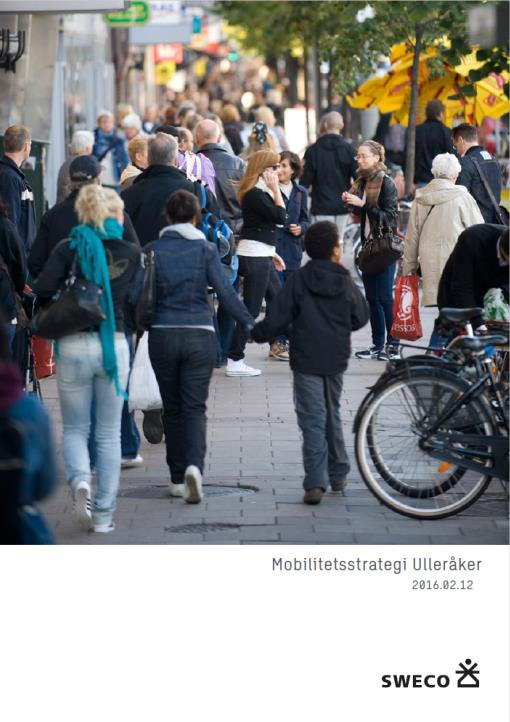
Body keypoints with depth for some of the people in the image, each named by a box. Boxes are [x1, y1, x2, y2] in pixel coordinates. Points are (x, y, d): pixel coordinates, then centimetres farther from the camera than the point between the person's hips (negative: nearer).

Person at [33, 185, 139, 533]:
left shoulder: (69, 249, -3)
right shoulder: (130, 253, 0)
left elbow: (42, 290, -14)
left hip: (73, 345, 0)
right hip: (114, 345, 0)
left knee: (75, 429, 14)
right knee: (108, 433, 12)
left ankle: (81, 482, -15)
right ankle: (104, 513, 12)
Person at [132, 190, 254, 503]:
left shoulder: (153, 250, 1)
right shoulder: (206, 249, -2)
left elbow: (136, 293, -2)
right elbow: (226, 291, -6)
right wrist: (250, 324, 2)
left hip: (162, 336, 1)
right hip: (199, 336, -1)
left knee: (172, 408, 12)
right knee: (195, 407, 1)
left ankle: (178, 479, 14)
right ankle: (194, 465, -23)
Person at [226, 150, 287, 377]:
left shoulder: (260, 193, 15)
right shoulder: (255, 194, -17)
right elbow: (281, 217, -18)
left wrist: (272, 253, 25)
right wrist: (275, 188, -12)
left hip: (260, 256, 10)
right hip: (254, 257, -10)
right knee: (251, 310, -8)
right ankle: (234, 362, -7)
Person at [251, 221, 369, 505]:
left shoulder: (299, 280, -8)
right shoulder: (346, 282, -2)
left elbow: (277, 319, -11)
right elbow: (360, 318, 8)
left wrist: (256, 334, 6)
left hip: (306, 359, -3)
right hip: (336, 359, 3)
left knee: (313, 419, -4)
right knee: (332, 414, 20)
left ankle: (316, 482, -14)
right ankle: (338, 475, 27)